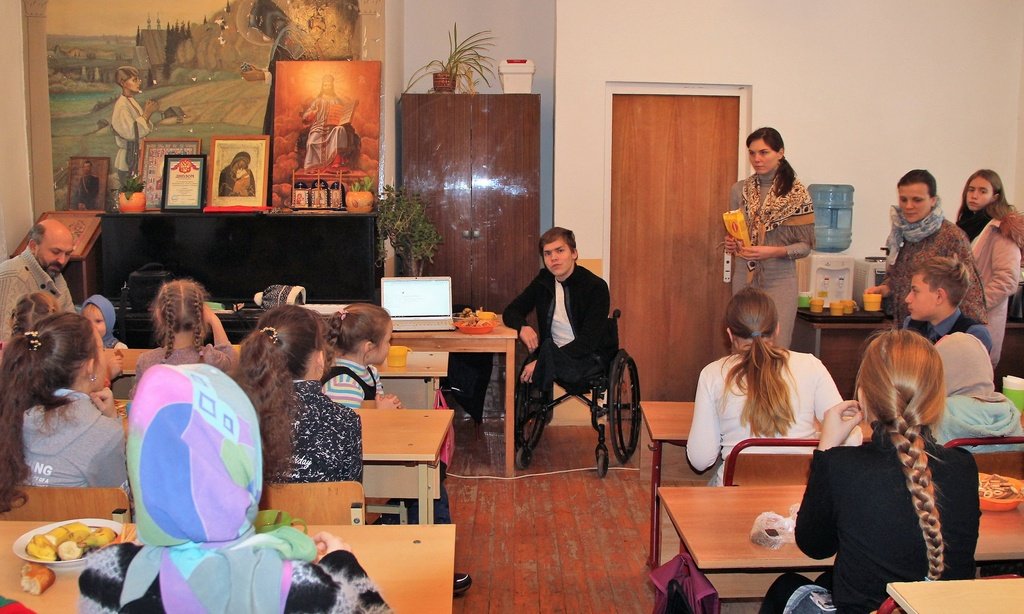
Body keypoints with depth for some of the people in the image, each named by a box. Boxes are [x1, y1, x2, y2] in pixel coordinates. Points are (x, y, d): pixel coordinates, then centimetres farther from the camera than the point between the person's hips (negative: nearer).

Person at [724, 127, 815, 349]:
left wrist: (773, 252, -19)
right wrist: (731, 244, -5)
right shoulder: (739, 190, 6)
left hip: (779, 280, -3)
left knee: (776, 350, -6)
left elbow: (805, 245, -4)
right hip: (744, 278, 3)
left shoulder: (796, 193, -4)